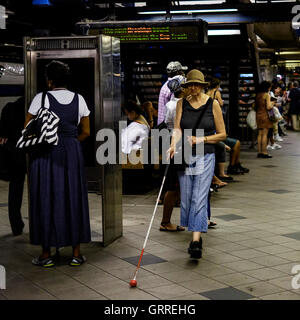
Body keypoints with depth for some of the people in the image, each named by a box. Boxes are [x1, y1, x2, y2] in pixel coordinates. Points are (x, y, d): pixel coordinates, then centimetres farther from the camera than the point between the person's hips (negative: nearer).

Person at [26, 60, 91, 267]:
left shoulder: (41, 98, -6)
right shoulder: (79, 99, 5)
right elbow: (86, 132, 8)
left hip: (45, 154, -3)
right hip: (72, 153, 3)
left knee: (46, 200, 4)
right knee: (74, 198, 9)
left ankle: (47, 255, 9)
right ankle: (76, 254, 12)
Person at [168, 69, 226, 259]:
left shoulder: (213, 104, 0)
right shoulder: (182, 103, 7)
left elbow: (222, 134, 3)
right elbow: (177, 129, -3)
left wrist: (203, 139, -12)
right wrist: (174, 145, -23)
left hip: (205, 157, -3)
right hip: (185, 156, 3)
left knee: (199, 198, -12)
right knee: (186, 199, 7)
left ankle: (196, 243, -17)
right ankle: (196, 237, 26)